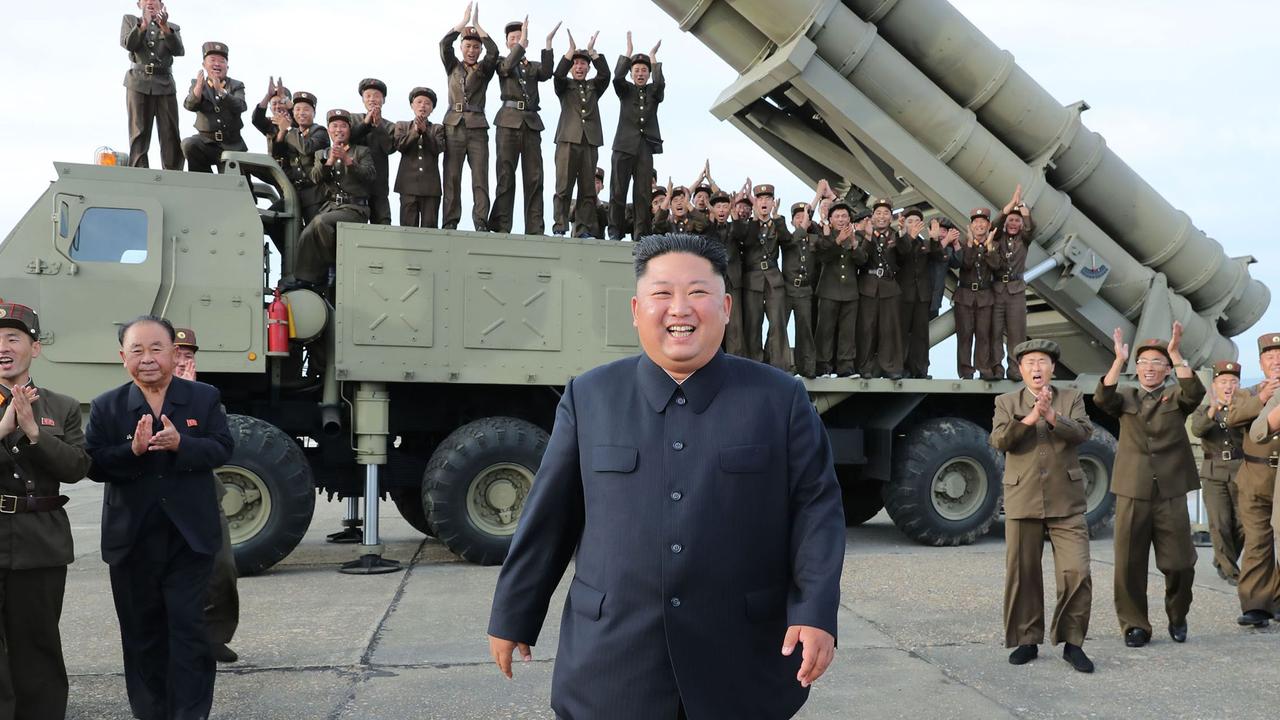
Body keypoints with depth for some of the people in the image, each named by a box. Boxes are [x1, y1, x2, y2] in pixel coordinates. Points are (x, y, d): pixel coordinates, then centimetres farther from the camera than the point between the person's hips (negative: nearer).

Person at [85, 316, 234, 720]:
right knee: (142, 630, 11)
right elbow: (94, 466, -5)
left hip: (190, 538, -1)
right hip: (132, 540, 2)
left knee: (188, 626, 0)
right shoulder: (106, 407, 3)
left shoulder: (205, 398, 2)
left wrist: (181, 444, -23)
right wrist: (132, 451, -23)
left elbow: (221, 450, -7)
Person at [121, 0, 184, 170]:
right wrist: (144, 24, -16)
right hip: (139, 83, -1)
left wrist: (165, 27, -16)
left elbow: (179, 51, -2)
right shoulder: (130, 20, 16)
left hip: (165, 85, 1)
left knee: (171, 137, -7)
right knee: (139, 136, -8)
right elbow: (127, 44, -3)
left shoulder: (173, 28, 17)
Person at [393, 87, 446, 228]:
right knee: (408, 226, -5)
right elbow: (400, 145, -1)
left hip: (431, 186, 0)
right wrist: (415, 131, -13)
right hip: (409, 184, 0)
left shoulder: (437, 129, 15)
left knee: (430, 226, -4)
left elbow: (437, 148, -2)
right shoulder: (402, 125, 16)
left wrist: (424, 131, -13)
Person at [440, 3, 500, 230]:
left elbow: (493, 51, -5)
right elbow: (444, 44, 0)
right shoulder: (453, 67, 15)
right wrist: (464, 21, -1)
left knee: (480, 177, -7)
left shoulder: (484, 70, 13)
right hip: (453, 127, 0)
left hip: (477, 128, 0)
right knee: (451, 176, -4)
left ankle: (481, 223, -10)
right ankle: (450, 222, -4)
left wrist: (477, 24, -1)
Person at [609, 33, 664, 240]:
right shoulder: (625, 90, 13)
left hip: (646, 147, 1)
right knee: (618, 191, -5)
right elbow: (617, 77, -8)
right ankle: (615, 233, -2)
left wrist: (653, 58, -5)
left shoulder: (653, 91, 15)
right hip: (624, 145, -1)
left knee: (643, 193, -5)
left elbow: (660, 83, -8)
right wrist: (628, 52, -8)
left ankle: (640, 235, -6)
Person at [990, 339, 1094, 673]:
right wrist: (1031, 417, -17)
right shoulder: (1007, 402, 8)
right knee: (1022, 575, 5)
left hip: (1066, 502, 0)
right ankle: (1027, 640, 18)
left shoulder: (1072, 398, 10)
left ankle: (1072, 642, 7)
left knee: (1076, 573, -7)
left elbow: (1083, 432, -7)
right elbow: (999, 440, -7)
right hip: (1022, 501, 0)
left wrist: (1051, 416, -20)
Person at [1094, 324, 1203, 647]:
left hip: (1171, 494, 0)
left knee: (1180, 564, 3)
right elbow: (1102, 399, -12)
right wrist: (1119, 360, -21)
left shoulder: (1176, 398, 8)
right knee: (1129, 565, 2)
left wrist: (1176, 354, -22)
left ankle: (1177, 618, 27)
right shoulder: (1126, 398, 10)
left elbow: (1195, 393, -15)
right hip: (1132, 493, 0)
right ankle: (1135, 625, 15)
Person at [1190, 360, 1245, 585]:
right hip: (1214, 474, 0)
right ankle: (1231, 570, 7)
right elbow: (1197, 430, -15)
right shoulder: (1203, 411, 6)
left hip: (1241, 473, 0)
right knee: (1220, 525, -7)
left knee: (1242, 524, -2)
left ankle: (1222, 561, 22)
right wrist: (1214, 408, -33)